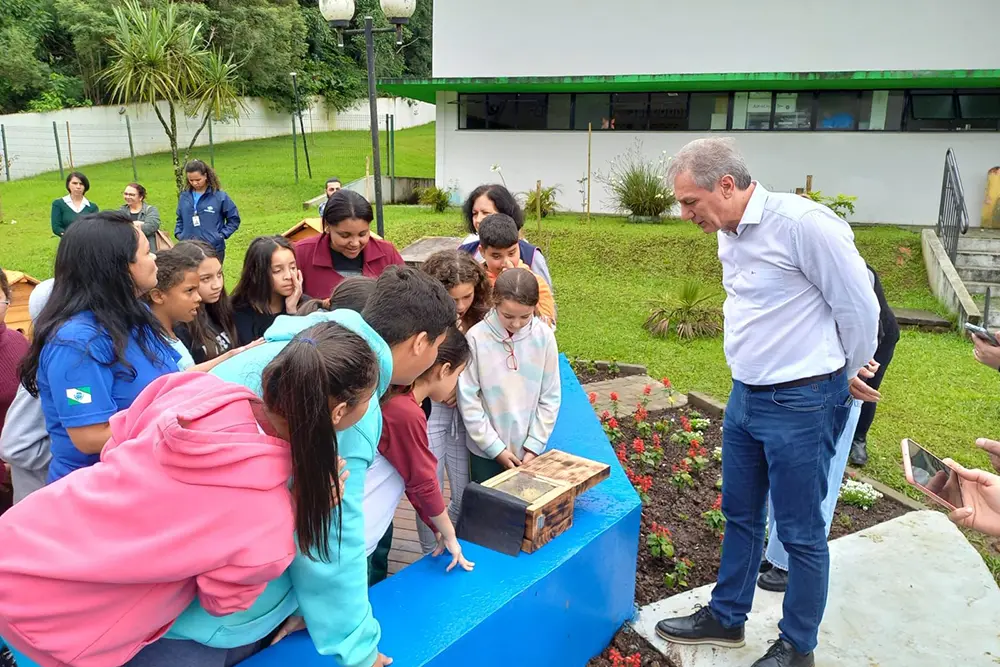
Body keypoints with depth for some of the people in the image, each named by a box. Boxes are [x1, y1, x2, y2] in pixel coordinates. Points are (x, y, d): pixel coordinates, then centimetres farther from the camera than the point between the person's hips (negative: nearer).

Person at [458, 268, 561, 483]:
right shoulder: (476, 337, -15)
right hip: (485, 450, -1)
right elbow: (468, 400, -10)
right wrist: (496, 447, -9)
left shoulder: (544, 336, -9)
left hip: (528, 450, 1)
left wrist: (534, 446, -4)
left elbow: (550, 397, -2)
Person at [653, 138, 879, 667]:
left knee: (800, 532, 8)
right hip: (745, 396, 8)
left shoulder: (801, 223, -21)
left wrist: (847, 378, 2)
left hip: (801, 405, -8)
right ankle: (726, 618, 38)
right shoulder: (729, 235, 6)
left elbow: (859, 307, -13)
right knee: (740, 516, 20)